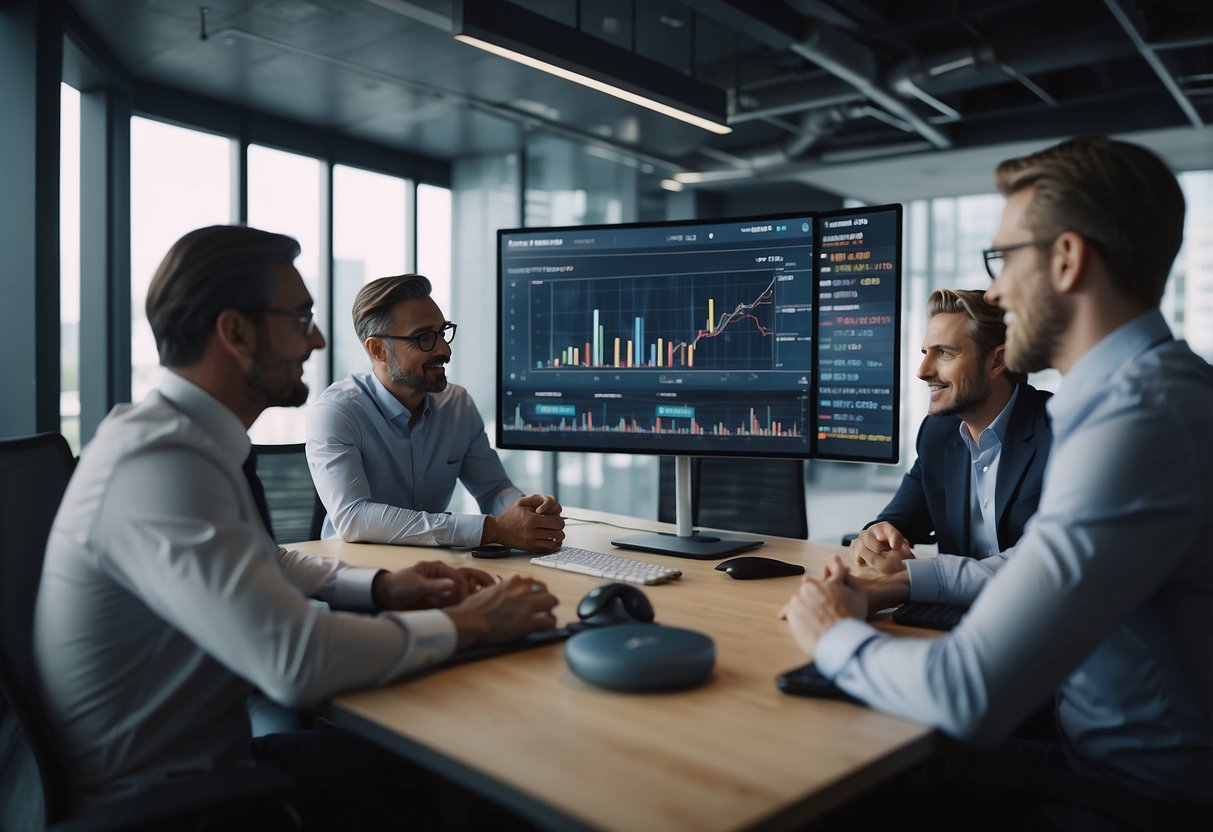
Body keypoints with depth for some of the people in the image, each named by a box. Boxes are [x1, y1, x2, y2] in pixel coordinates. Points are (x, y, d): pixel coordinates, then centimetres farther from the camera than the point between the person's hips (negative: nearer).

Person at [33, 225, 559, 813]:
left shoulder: (187, 437, 3)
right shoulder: (160, 462, -27)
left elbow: (257, 563, 18)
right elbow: (297, 662, -34)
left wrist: (380, 587, 2)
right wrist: (467, 624, -20)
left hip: (208, 754, 8)